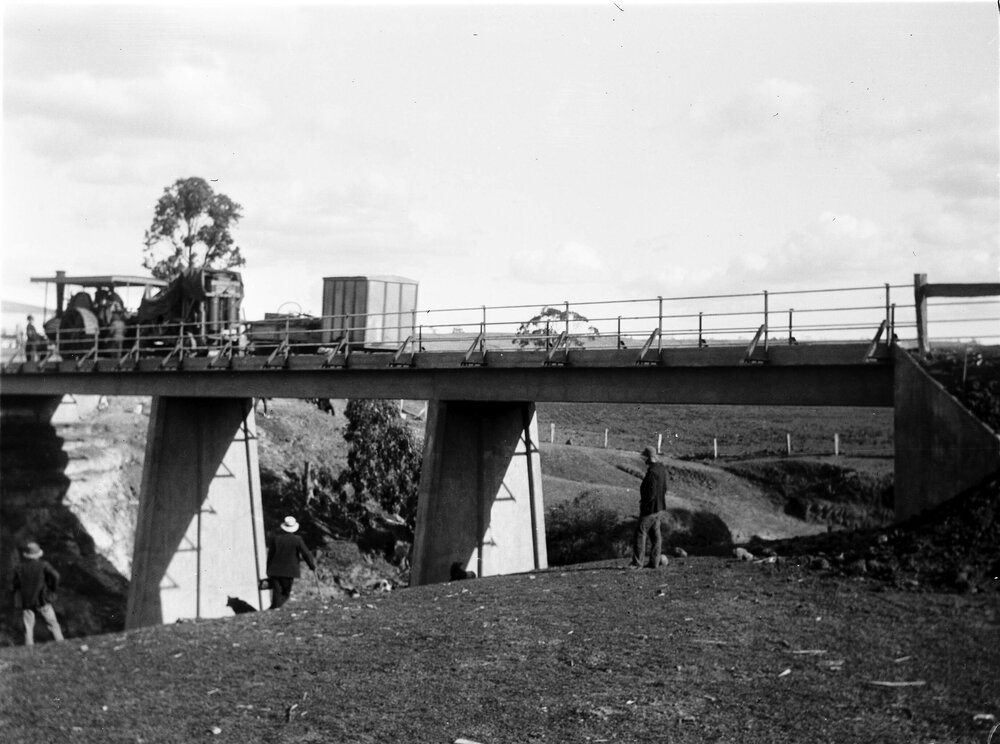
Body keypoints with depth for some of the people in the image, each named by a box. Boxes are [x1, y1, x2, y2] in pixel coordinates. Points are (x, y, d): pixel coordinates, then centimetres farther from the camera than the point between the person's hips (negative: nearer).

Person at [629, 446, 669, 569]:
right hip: (659, 507, 9)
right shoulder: (662, 469, 7)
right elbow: (664, 488, 16)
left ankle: (637, 562, 0)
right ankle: (654, 562, 14)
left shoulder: (652, 472, -22)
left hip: (650, 508, -9)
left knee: (640, 533, -2)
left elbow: (651, 493, -24)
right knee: (655, 535, 11)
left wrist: (643, 502, -10)